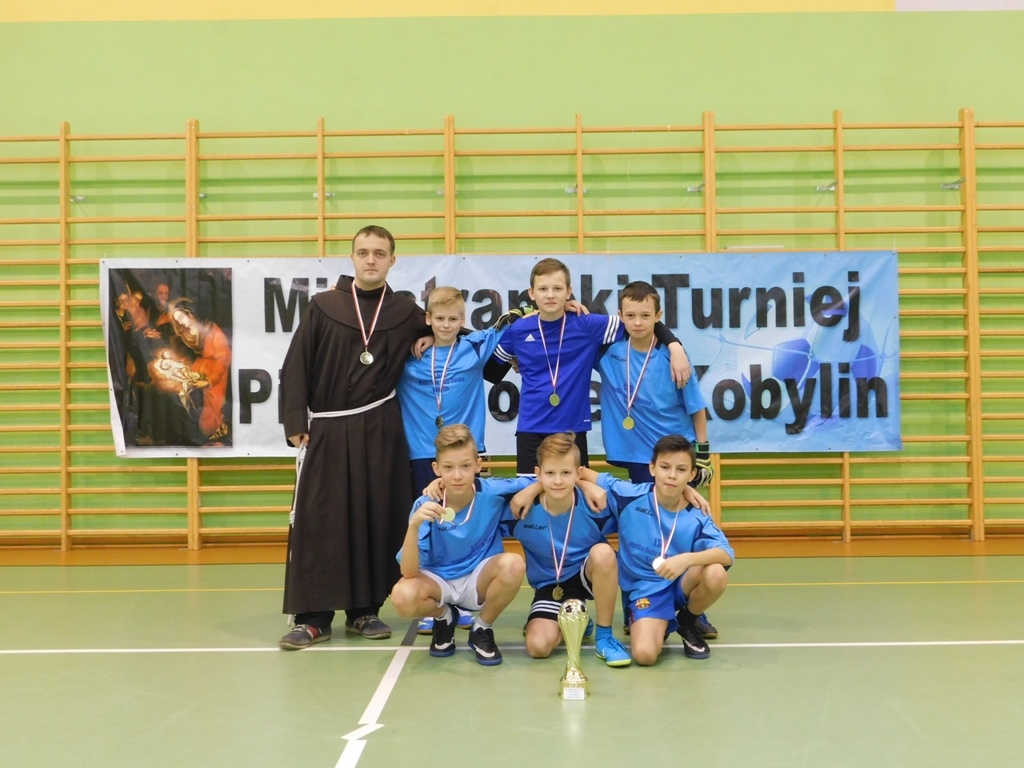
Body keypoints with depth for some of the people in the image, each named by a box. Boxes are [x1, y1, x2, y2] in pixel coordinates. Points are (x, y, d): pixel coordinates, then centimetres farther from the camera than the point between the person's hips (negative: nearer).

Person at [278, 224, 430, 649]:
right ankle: (312, 617, 5)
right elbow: (295, 368, 0)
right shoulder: (323, 307, 2)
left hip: (380, 432, 1)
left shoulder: (407, 312, 6)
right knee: (316, 522, -2)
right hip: (326, 431, -1)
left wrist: (429, 341, 0)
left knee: (377, 520, 5)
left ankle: (364, 610, 17)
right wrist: (296, 423, -7)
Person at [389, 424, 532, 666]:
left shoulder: (492, 492, -18)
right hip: (438, 581, 0)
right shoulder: (425, 506, -19)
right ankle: (444, 616, 6)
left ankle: (482, 628, -2)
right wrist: (414, 524, -40)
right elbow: (409, 572, -25)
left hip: (479, 580, 0)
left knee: (512, 564, -31)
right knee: (402, 596, -31)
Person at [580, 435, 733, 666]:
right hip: (645, 589, -1)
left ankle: (688, 621, 2)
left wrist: (687, 559, -40)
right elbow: (579, 473, 0)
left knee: (716, 574, -32)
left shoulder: (696, 517, -10)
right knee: (644, 654, -27)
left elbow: (727, 554, -26)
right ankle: (663, 623, 13)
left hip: (682, 584, 2)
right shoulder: (629, 496, -11)